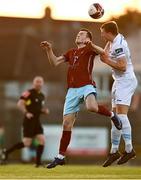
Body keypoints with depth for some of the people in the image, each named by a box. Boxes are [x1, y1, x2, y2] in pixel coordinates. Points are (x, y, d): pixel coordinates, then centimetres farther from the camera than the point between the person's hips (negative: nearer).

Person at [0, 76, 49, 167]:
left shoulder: (42, 96, 16)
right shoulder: (29, 93, -9)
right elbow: (20, 103, -15)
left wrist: (45, 110, 8)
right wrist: (26, 113, -26)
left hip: (37, 121, 7)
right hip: (29, 121, -7)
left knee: (42, 140, -6)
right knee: (27, 143, -9)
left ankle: (38, 162, -1)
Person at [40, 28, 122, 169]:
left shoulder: (89, 49, 7)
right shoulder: (71, 53, 24)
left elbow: (103, 52, -12)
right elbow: (54, 62, 19)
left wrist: (91, 45, -31)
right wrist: (49, 50, 3)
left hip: (86, 86, -5)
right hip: (72, 90, 5)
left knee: (92, 107, -38)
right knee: (67, 124, 2)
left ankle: (111, 115, -6)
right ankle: (60, 157, 9)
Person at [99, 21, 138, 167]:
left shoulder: (118, 45, -19)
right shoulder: (114, 40, 11)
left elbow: (123, 66, -23)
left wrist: (107, 61, -15)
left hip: (126, 81, -10)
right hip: (119, 81, 10)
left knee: (121, 112, -20)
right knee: (116, 116, 10)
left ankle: (129, 149, -23)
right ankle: (114, 151, 14)